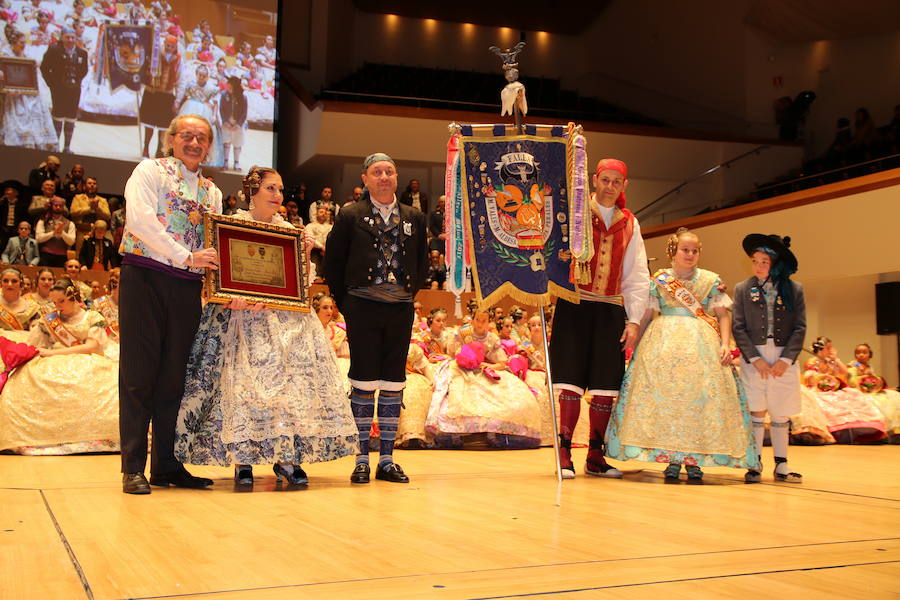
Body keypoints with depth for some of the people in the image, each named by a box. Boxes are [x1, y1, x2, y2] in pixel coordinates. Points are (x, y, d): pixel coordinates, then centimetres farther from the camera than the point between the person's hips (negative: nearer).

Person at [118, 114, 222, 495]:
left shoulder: (212, 192, 18)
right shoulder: (150, 171, 3)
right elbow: (140, 220, -12)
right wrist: (186, 256, -19)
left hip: (189, 287, 5)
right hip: (146, 278, -5)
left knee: (174, 375, 7)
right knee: (139, 374, -3)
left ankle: (167, 464, 14)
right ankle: (133, 467, 3)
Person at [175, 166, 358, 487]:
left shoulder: (289, 231, 14)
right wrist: (234, 298, -22)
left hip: (284, 316, 4)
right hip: (241, 315, -3)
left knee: (292, 376, -7)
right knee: (243, 380, -11)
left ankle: (286, 457, -2)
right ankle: (242, 458, -4)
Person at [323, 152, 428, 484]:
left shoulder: (414, 218, 9)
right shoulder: (350, 216, 0)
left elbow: (421, 262, 18)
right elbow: (333, 261, 4)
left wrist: (410, 293, 10)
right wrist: (346, 303, 3)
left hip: (401, 308, 3)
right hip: (363, 307, -3)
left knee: (394, 382, 6)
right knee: (364, 381, 0)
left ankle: (387, 460, 14)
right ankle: (362, 460, 8)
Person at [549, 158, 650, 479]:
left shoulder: (629, 223, 15)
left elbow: (637, 278, 14)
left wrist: (634, 320, 6)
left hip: (610, 311, 3)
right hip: (574, 306, -3)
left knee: (606, 386, 3)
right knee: (572, 381, -7)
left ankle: (595, 456, 12)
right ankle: (564, 454, 0)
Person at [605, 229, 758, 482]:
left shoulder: (711, 280, 9)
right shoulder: (659, 280, 8)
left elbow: (723, 314, 4)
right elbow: (647, 315, 6)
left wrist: (725, 344, -8)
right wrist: (635, 340, -2)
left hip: (702, 344, 0)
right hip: (664, 343, 0)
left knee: (699, 397, -5)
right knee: (665, 395, -6)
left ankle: (693, 460, 1)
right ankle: (673, 460, 1)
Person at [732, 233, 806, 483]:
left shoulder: (794, 289, 3)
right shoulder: (743, 289, 3)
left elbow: (799, 328, 1)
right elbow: (738, 328, 0)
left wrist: (786, 359, -9)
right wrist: (755, 359, -9)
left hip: (784, 358, 1)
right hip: (754, 357, 0)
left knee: (781, 414, 6)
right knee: (757, 412, 0)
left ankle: (781, 465, 13)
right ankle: (755, 465, 7)